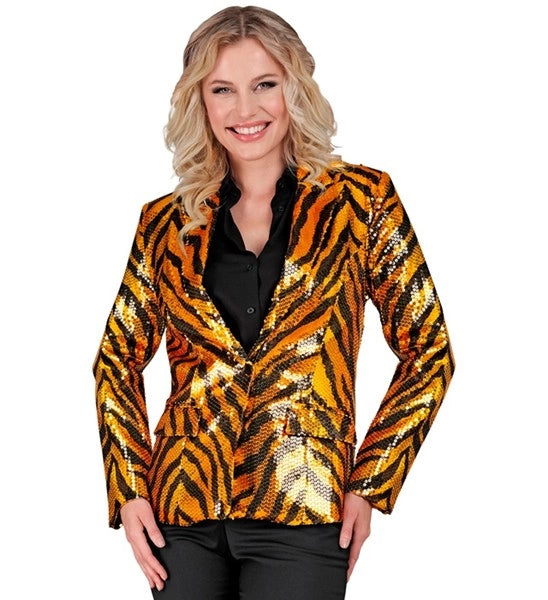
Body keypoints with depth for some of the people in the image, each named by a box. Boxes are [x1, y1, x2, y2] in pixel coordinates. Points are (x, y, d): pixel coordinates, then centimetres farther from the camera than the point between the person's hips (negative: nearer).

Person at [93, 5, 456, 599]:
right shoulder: (166, 224, 6)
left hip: (300, 519, -2)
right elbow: (118, 359, 15)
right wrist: (128, 491, 4)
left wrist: (370, 484, -1)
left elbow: (428, 351, 4)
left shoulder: (360, 200, 0)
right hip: (184, 514, 2)